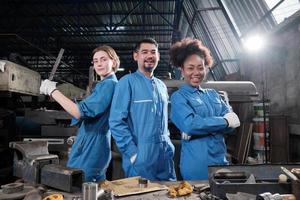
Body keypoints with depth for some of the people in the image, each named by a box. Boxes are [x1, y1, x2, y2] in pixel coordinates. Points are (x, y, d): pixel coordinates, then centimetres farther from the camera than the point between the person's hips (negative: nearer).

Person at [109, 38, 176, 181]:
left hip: (165, 157, 6)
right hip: (140, 160, -6)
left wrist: (168, 146, 9)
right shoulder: (128, 82, -7)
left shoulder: (161, 86, 14)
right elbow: (116, 122, -14)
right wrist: (133, 153, -16)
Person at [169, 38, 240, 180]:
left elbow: (233, 120, 0)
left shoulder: (212, 94, 13)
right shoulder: (178, 97, -5)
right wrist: (225, 121, -12)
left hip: (221, 161, 6)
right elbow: (189, 125, -22)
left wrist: (201, 127, -16)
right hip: (197, 165, -6)